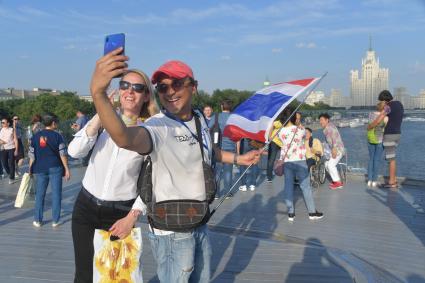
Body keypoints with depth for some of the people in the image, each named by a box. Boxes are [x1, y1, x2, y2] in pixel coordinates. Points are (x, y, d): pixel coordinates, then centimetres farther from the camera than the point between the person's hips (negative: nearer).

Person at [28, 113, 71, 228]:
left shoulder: (35, 136, 3)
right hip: (55, 168, -3)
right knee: (56, 194, 5)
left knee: (40, 194, 12)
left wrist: (31, 169, 13)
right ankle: (55, 220, 10)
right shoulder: (57, 136, -6)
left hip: (40, 168, 3)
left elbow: (32, 155, 4)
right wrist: (67, 169, -4)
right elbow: (62, 154, -9)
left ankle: (37, 220, 18)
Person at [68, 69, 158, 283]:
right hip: (86, 207, 2)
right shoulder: (104, 120, -1)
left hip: (121, 213, -2)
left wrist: (132, 217, -11)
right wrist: (100, 116, -21)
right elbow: (74, 151, -15)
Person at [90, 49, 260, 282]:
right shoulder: (158, 127, -25)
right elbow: (124, 138, -50)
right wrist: (98, 93, -64)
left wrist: (237, 158, 22)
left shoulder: (200, 119, -1)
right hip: (172, 232, -7)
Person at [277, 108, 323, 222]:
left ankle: (291, 213, 11)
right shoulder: (300, 129, -9)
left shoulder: (281, 132, -3)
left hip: (286, 162, 2)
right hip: (299, 161, -2)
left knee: (288, 187, 7)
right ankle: (312, 212, 15)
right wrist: (299, 124, 19)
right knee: (305, 186, 7)